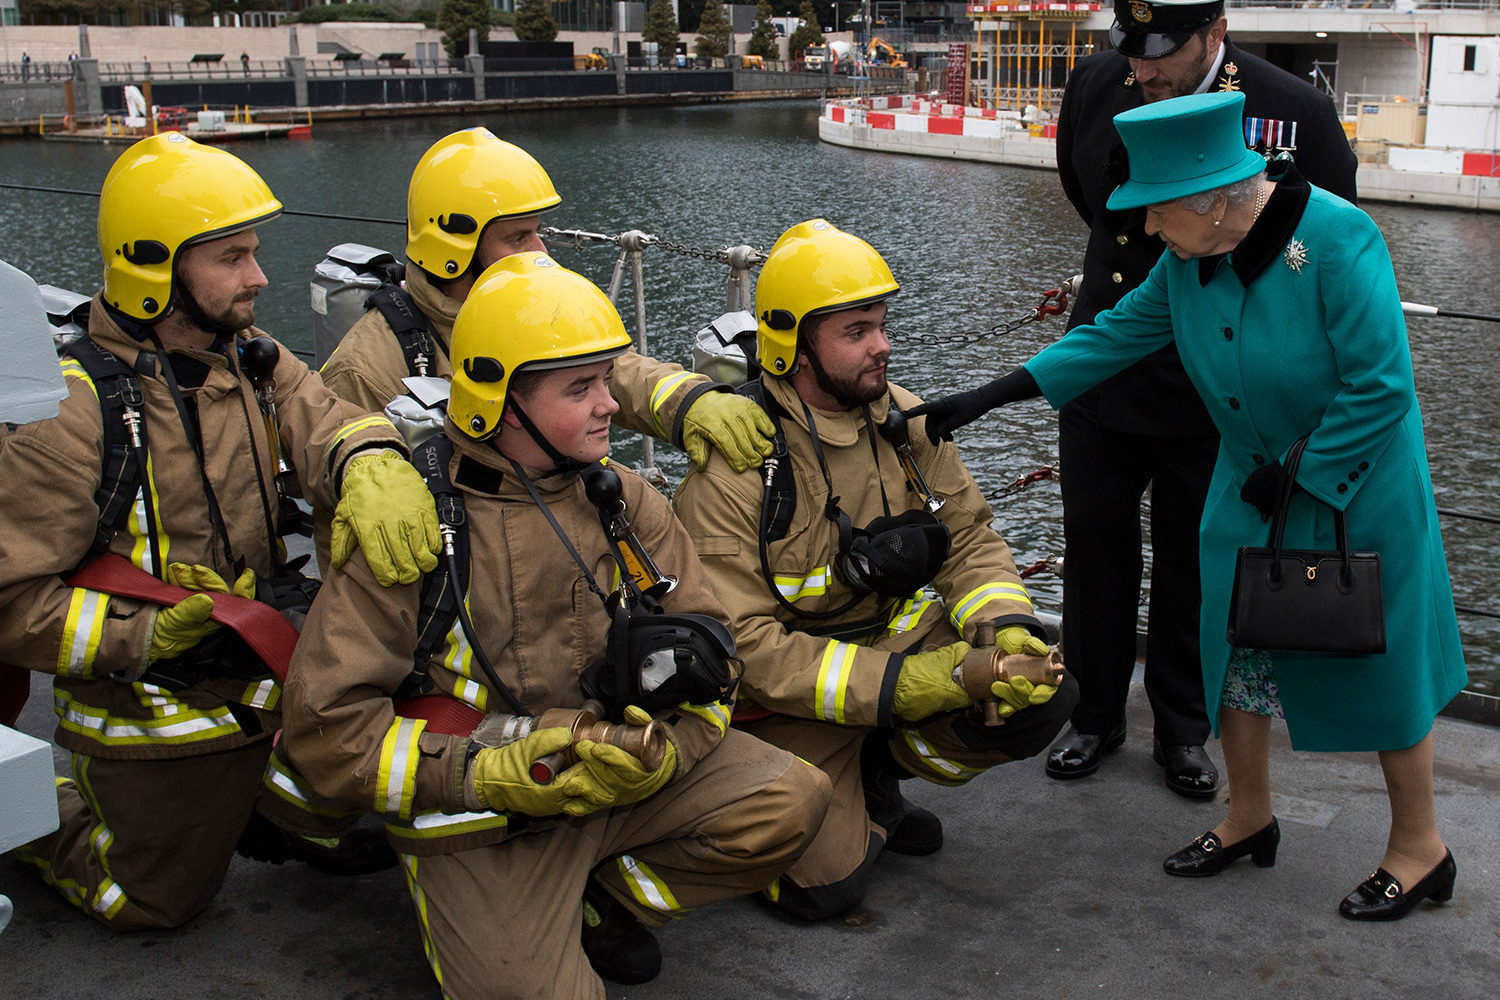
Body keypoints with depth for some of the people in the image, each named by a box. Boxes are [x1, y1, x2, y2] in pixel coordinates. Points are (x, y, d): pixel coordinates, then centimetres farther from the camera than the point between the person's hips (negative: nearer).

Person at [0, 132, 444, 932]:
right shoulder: (71, 408, -22)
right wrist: (151, 635, -30)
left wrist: (372, 467, -42)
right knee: (155, 906, 9)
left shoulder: (253, 362, -2)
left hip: (265, 674, 5)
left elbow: (323, 420, -19)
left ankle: (284, 814, 21)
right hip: (150, 713, -5)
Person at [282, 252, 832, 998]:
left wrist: (667, 750, -19)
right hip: (482, 824, -5)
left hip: (625, 781, 5)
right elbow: (324, 719, -16)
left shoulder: (622, 501, 1)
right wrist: (481, 773, -26)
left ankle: (598, 901, 6)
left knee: (791, 798, -11)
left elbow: (706, 646, 2)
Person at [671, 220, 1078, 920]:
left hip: (900, 636, 6)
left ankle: (876, 771, 8)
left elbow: (969, 537, 2)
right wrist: (899, 684, -32)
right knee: (825, 884, -17)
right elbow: (742, 644, -25)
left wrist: (1008, 628, -20)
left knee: (1040, 696, -17)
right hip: (791, 686, -5)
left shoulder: (902, 419, -3)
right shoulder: (733, 467, -23)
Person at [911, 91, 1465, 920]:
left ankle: (1419, 850, 25)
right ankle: (1249, 820, 32)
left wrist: (1298, 474, -18)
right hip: (1254, 482, 6)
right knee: (1236, 646, 11)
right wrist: (989, 397, -4)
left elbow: (1381, 384, -25)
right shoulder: (1191, 258, -7)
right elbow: (1123, 330, 1)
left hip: (1359, 487, -6)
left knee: (1378, 664, 5)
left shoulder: (1336, 241, -27)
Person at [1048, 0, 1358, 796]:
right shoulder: (1094, 86, -6)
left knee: (1192, 562, 10)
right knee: (1095, 548, 11)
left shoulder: (1296, 112, -16)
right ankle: (1095, 715, 30)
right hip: (1101, 374, 3)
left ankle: (1182, 731, 29)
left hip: (1211, 398, -3)